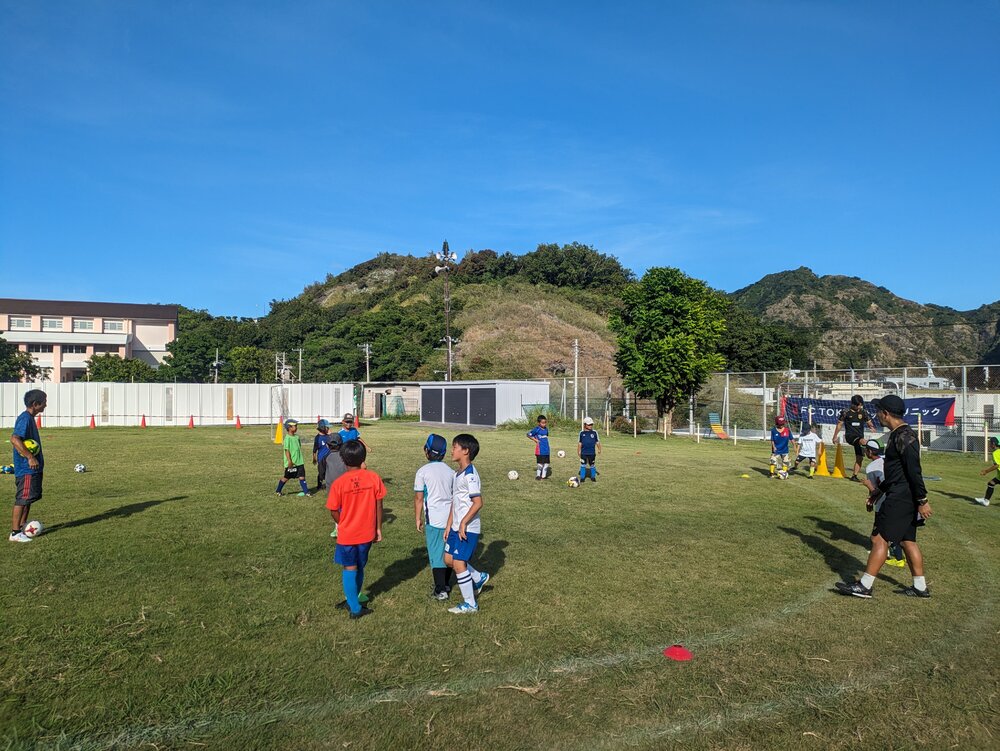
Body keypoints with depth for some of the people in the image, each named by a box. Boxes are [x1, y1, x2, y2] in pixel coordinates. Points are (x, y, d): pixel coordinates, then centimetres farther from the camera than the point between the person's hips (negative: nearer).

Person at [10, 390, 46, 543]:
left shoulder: (30, 418, 12)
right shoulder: (25, 418, -18)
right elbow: (15, 439, -29)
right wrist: (30, 457, -29)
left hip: (33, 468, 10)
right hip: (26, 469, -10)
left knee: (29, 499, 17)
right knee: (22, 499, -4)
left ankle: (22, 527, 27)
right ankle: (15, 533, 2)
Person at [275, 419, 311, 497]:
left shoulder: (297, 437, 8)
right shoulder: (287, 438, -14)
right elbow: (286, 450, -17)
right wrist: (289, 461, -21)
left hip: (299, 462, 6)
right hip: (291, 463, -6)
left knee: (301, 476, 2)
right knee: (286, 477, 7)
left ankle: (306, 491, 4)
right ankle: (278, 491, 24)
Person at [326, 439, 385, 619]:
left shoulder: (338, 483, -16)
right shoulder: (374, 477, -11)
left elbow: (334, 511, -8)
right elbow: (379, 505, -5)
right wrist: (378, 528, 7)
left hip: (347, 535, -3)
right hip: (367, 533, 3)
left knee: (349, 569, 13)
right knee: (359, 567, 21)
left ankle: (355, 608, 18)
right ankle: (353, 600, 37)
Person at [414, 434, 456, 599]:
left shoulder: (423, 472, -8)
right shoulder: (450, 471, 5)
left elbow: (419, 498, -6)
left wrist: (418, 518, 5)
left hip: (434, 519, -5)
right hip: (451, 517, 5)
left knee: (436, 553, 3)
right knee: (448, 552, 16)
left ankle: (440, 590, 4)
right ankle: (446, 584, 28)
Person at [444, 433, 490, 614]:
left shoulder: (470, 475, -19)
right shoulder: (458, 474, 11)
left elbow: (478, 503, -24)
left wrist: (464, 523, -20)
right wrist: (449, 525, 15)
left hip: (468, 528, -9)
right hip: (457, 527, 9)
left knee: (458, 564, -3)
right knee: (449, 559, 15)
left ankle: (470, 604, 12)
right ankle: (479, 578, 34)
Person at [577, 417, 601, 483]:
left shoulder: (594, 432, -1)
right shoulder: (582, 433, 1)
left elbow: (597, 442, 5)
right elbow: (580, 443, 8)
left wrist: (599, 449, 0)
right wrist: (578, 451, 8)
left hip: (592, 452, 0)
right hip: (583, 452, 0)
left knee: (592, 465, 12)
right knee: (583, 465, 4)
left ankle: (593, 477, 24)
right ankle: (582, 478, 12)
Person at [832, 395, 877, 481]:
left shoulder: (863, 412, 6)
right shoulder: (846, 412, -3)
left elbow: (869, 422, 8)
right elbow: (839, 425, 4)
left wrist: (872, 427, -17)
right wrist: (835, 437, 6)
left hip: (860, 437, 3)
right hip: (850, 436, -3)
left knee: (859, 458, 2)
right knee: (863, 441, -35)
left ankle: (854, 476, 10)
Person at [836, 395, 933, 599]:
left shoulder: (904, 436, -18)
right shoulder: (897, 434, 14)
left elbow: (914, 471, -22)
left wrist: (922, 501, -23)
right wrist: (879, 489, 25)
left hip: (901, 498, -10)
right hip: (901, 497, 10)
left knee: (880, 539, -7)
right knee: (907, 541, 16)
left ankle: (864, 586, -3)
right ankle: (920, 587, 26)